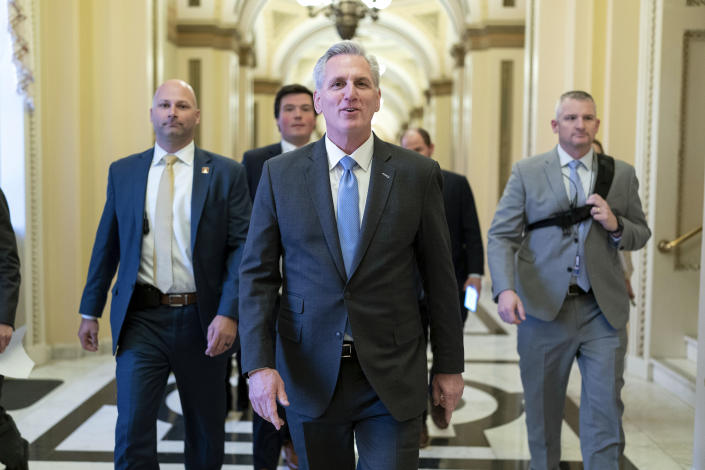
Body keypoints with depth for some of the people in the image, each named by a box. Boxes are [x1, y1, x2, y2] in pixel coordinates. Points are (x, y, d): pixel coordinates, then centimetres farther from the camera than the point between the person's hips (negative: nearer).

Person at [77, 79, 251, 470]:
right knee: (132, 429, -5)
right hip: (140, 319, 1)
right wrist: (90, 310, 10)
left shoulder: (226, 173, -1)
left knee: (206, 432, 14)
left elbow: (241, 247, -6)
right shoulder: (122, 172, 6)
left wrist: (228, 313, -16)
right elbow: (106, 245, 10)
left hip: (202, 320, 0)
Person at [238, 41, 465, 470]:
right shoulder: (280, 174, 0)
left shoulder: (417, 174, -2)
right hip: (309, 376, 1)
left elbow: (439, 275, 2)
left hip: (393, 378, -1)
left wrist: (450, 365, 4)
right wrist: (259, 365, -9)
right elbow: (257, 274, 0)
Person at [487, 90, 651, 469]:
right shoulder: (526, 172, 3)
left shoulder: (621, 174, 9)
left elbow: (640, 235, 15)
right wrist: (505, 289, -20)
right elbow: (502, 235, -4)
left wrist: (616, 225, -9)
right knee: (542, 410, 11)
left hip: (603, 310, 1)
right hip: (544, 308, -1)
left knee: (605, 412, -2)